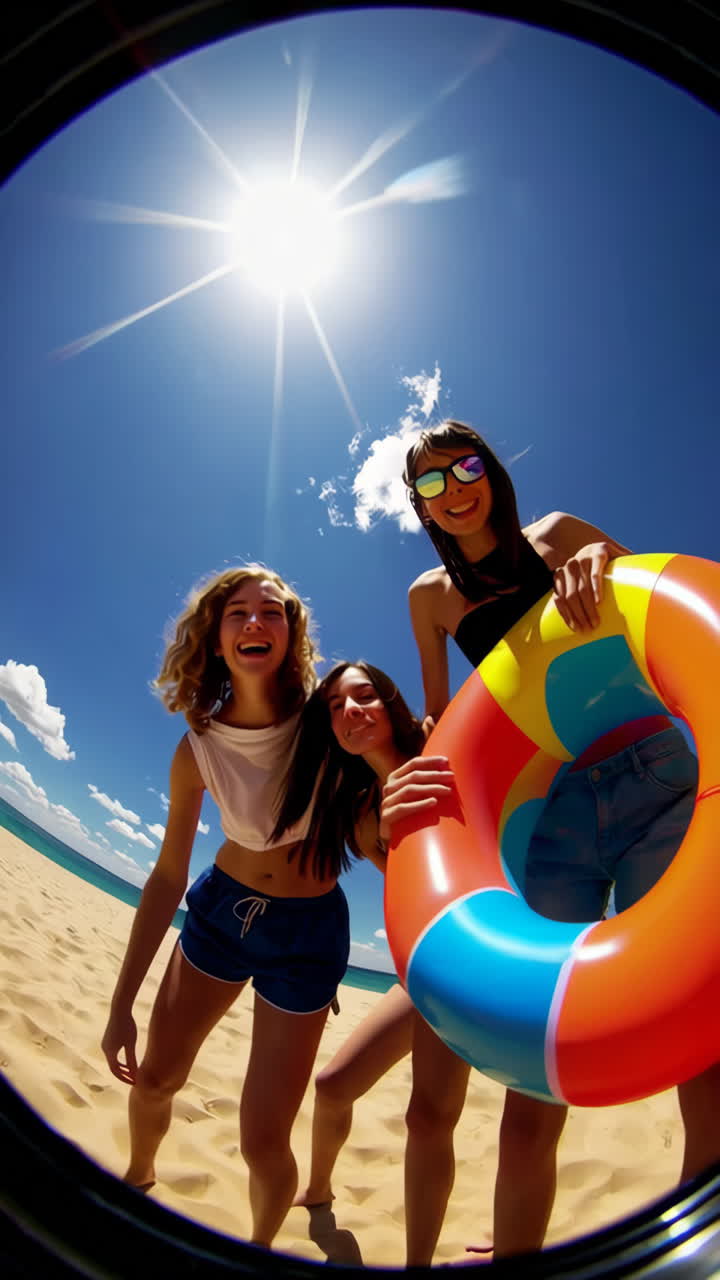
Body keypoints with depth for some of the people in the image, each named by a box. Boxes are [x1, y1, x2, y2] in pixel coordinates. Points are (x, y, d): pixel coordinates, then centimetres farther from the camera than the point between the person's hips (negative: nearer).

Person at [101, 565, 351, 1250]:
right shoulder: (199, 747, -14)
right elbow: (168, 875, -5)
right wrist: (121, 1004, -1)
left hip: (308, 932, -2)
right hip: (220, 908, 3)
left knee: (262, 1141, 0)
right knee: (153, 1078, 18)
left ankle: (261, 1248, 36)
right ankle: (137, 1176, 55)